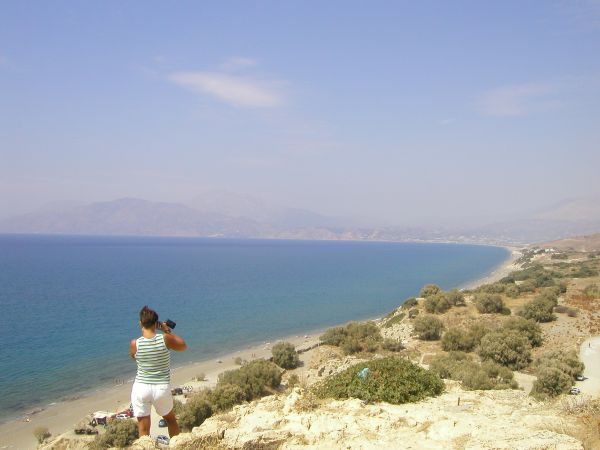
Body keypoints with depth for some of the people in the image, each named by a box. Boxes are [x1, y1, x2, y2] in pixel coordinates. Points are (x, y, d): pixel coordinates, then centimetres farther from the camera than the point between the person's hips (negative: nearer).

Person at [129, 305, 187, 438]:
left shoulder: (135, 343, -11)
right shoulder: (165, 339, -12)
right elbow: (183, 346, 7)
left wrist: (144, 333, 13)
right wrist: (168, 331, 9)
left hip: (141, 388, -1)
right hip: (162, 388, 1)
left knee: (143, 429, 9)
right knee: (170, 419, 26)